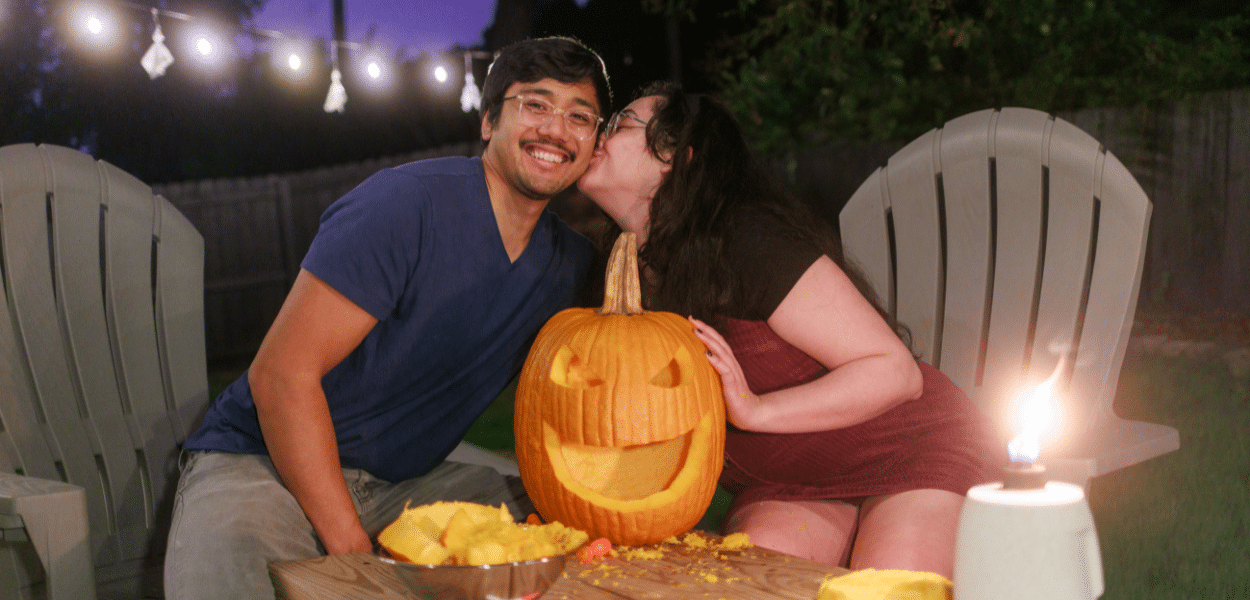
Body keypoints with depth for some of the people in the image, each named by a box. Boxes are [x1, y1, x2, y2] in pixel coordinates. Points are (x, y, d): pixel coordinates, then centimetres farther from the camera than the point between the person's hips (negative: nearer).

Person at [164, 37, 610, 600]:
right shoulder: (407, 202, -19)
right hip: (260, 462, -5)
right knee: (229, 541, -38)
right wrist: (352, 547, -25)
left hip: (402, 481, 6)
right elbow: (281, 374, -22)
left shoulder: (570, 261, 3)